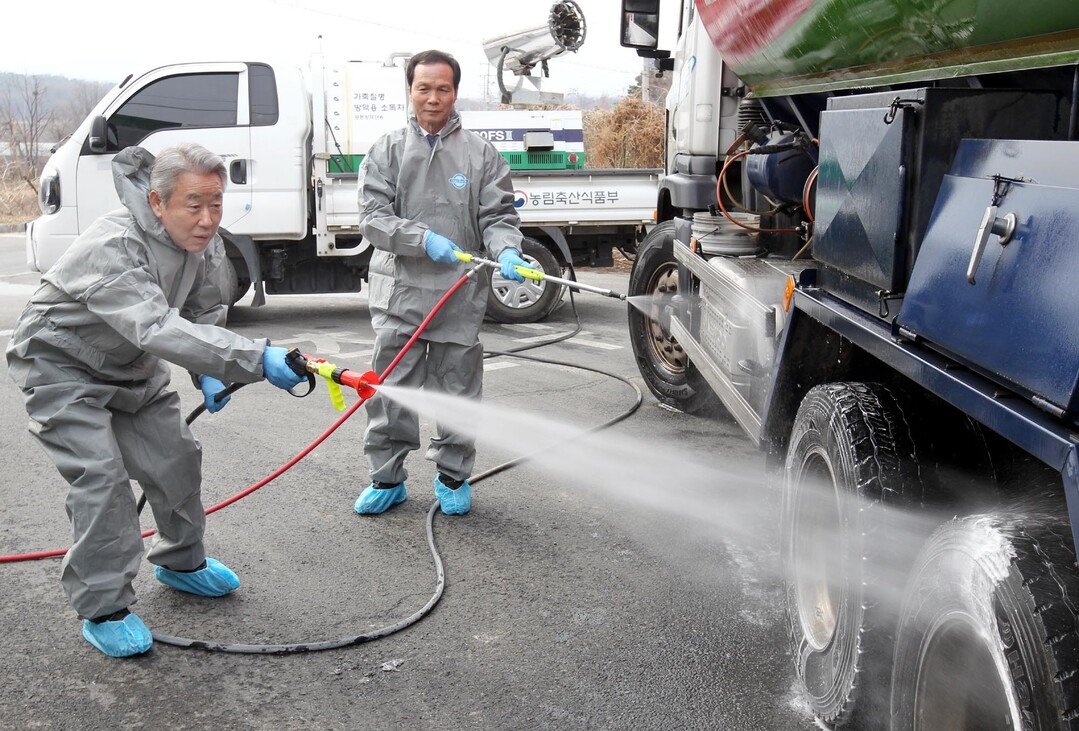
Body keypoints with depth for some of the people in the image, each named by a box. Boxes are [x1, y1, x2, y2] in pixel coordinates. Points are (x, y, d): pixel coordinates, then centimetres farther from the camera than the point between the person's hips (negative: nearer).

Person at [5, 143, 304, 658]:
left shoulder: (205, 243, -12)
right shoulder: (112, 248, -38)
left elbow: (204, 315, 3)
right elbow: (158, 329, -50)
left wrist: (207, 375, -15)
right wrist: (258, 360, -58)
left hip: (133, 365, 8)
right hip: (63, 366, -7)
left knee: (175, 457, 8)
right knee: (100, 475, -17)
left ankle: (181, 562, 31)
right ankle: (103, 609, -4)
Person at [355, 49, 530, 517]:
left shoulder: (481, 153, 5)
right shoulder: (386, 151, 5)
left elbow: (498, 216, 3)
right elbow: (372, 218, -2)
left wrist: (505, 251, -18)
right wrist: (424, 239, -18)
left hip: (461, 295, 0)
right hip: (399, 293, 0)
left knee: (458, 391, 9)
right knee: (391, 389, 5)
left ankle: (453, 475, 25)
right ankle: (387, 478, 20)